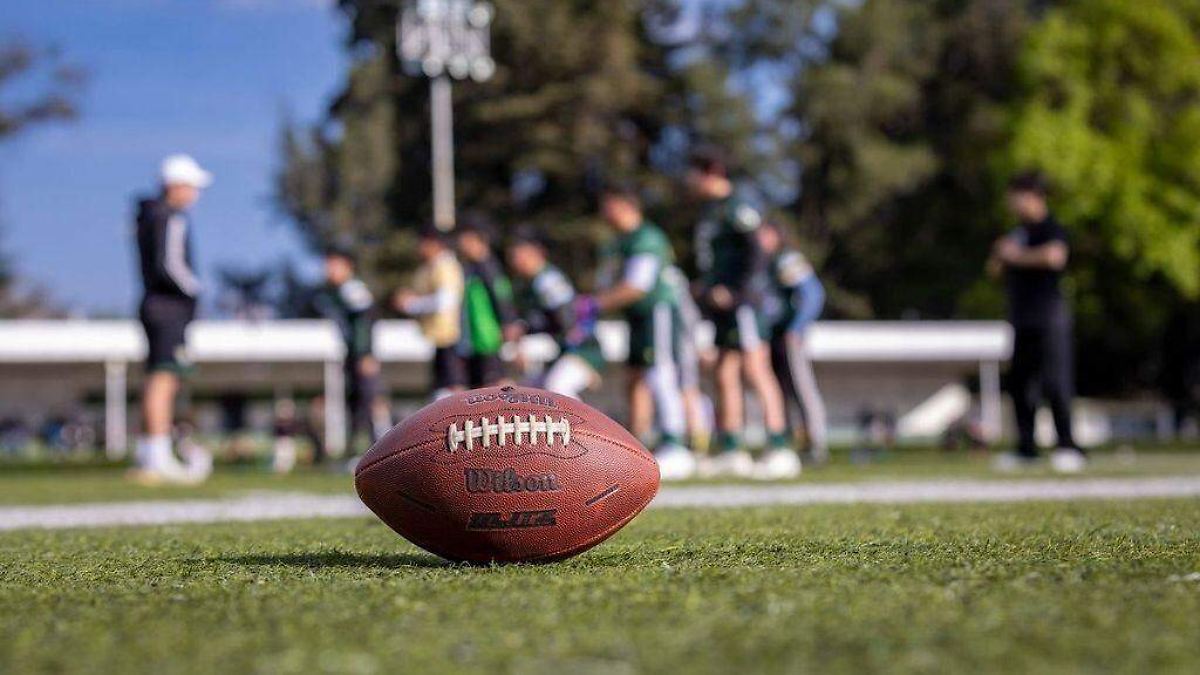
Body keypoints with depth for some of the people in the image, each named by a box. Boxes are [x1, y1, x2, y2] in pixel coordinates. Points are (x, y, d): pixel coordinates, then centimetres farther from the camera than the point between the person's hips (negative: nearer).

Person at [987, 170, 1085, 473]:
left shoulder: (1050, 228, -8)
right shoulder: (1019, 231, 19)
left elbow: (1054, 255, -29)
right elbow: (995, 269, 26)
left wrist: (1018, 256, -15)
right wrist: (1000, 256, 2)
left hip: (1048, 318, -9)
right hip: (1023, 320, 9)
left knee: (1054, 380, -13)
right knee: (1018, 382, 10)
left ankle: (1068, 446, -11)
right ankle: (1026, 448, 17)